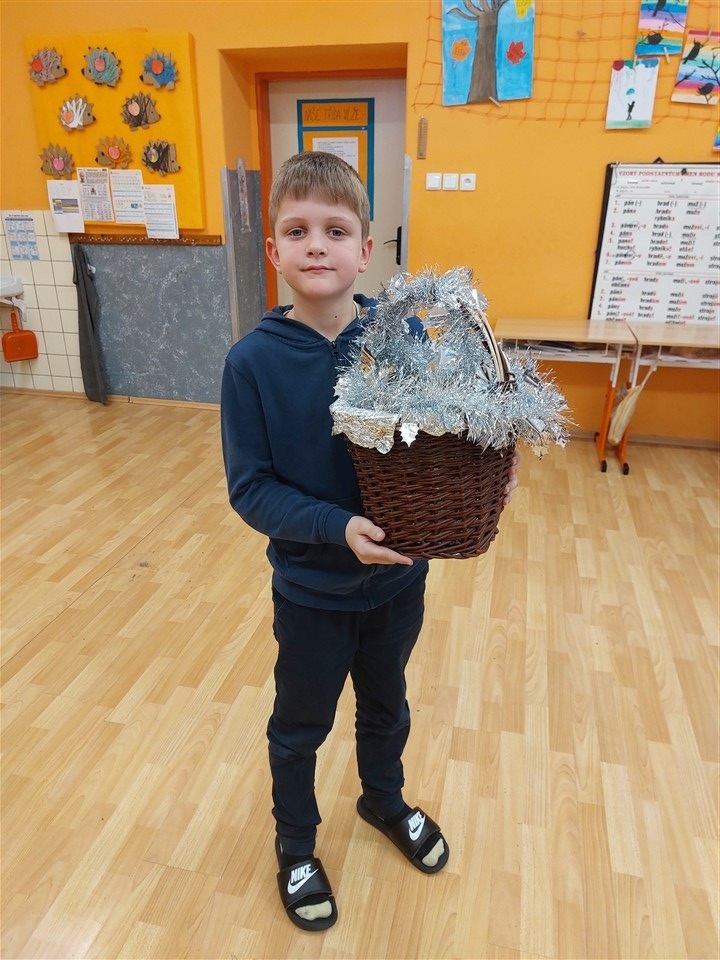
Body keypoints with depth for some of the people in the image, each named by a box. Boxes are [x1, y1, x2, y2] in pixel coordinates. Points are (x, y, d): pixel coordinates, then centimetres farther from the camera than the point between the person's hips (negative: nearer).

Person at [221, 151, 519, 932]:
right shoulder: (253, 360, -18)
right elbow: (249, 488, -17)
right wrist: (338, 526, -29)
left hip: (398, 577, 3)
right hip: (312, 590, -2)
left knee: (385, 706, 27)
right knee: (300, 727, 21)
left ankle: (384, 801, 58)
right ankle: (295, 842, 50)